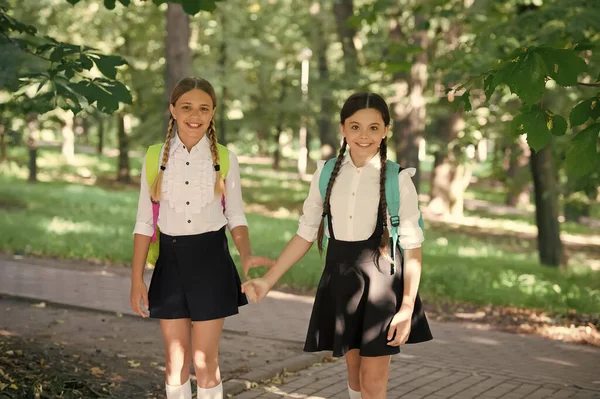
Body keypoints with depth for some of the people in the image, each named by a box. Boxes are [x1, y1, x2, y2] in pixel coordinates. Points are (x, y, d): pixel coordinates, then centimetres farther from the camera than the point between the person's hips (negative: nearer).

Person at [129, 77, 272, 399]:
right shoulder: (155, 157, 0)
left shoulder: (224, 158, -1)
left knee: (205, 360, 3)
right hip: (171, 260, 1)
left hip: (210, 259, -1)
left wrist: (246, 256, -15)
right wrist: (137, 280, 0)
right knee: (176, 360, 8)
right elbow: (145, 223, 3)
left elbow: (236, 216, 4)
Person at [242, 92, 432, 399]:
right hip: (340, 277, 4)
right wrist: (268, 280, 1)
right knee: (354, 369, 15)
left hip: (380, 278, -3)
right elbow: (305, 235, 6)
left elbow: (412, 247, -8)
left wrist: (407, 307, -14)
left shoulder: (398, 179, -9)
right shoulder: (326, 174, 1)